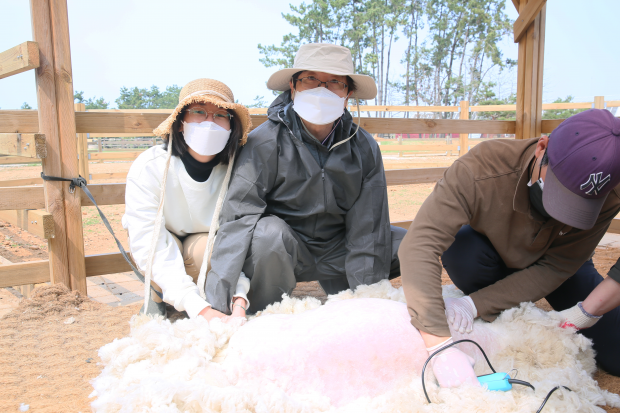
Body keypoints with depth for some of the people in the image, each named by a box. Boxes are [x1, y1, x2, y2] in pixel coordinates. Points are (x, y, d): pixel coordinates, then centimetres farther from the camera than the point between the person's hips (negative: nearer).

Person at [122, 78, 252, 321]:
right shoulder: (149, 167, -29)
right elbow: (148, 246, -35)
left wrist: (239, 301, -43)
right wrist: (200, 309, -44)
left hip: (205, 244, 0)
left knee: (213, 246, -33)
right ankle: (157, 295, 1)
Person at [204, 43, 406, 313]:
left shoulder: (364, 148, -7)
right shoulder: (264, 142, -17)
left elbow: (367, 228, -9)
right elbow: (237, 216, -23)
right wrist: (217, 304, -31)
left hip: (338, 251, 4)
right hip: (281, 252, -3)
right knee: (268, 232, -35)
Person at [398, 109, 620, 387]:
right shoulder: (481, 169, -41)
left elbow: (554, 268, -26)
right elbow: (419, 245, -49)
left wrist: (475, 304, -38)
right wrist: (440, 343, -57)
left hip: (557, 265, 1)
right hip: (493, 256, -1)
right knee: (460, 250, -36)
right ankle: (499, 323, -7)